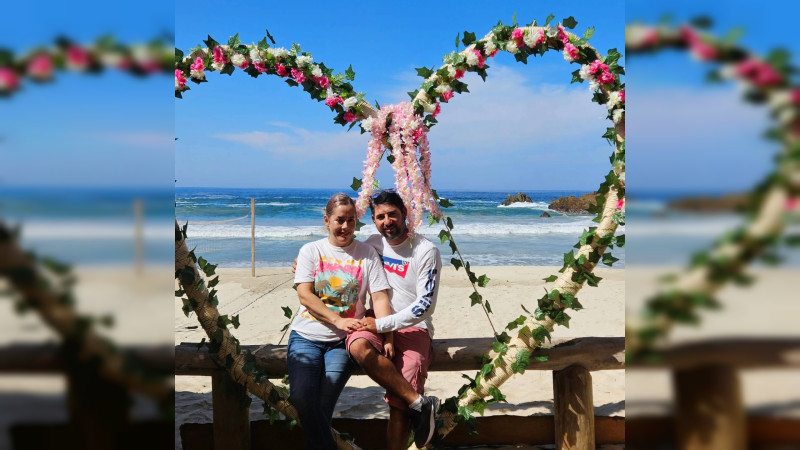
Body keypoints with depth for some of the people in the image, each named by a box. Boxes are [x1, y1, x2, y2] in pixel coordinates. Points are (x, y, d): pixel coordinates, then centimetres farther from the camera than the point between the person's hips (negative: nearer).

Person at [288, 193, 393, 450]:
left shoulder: (367, 253, 6)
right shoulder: (311, 251, 7)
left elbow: (380, 297, -1)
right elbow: (304, 294, -4)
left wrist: (387, 336, -15)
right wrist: (337, 319, -17)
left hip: (343, 341, 0)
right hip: (306, 336, 1)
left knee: (324, 402, -17)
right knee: (301, 395, -22)